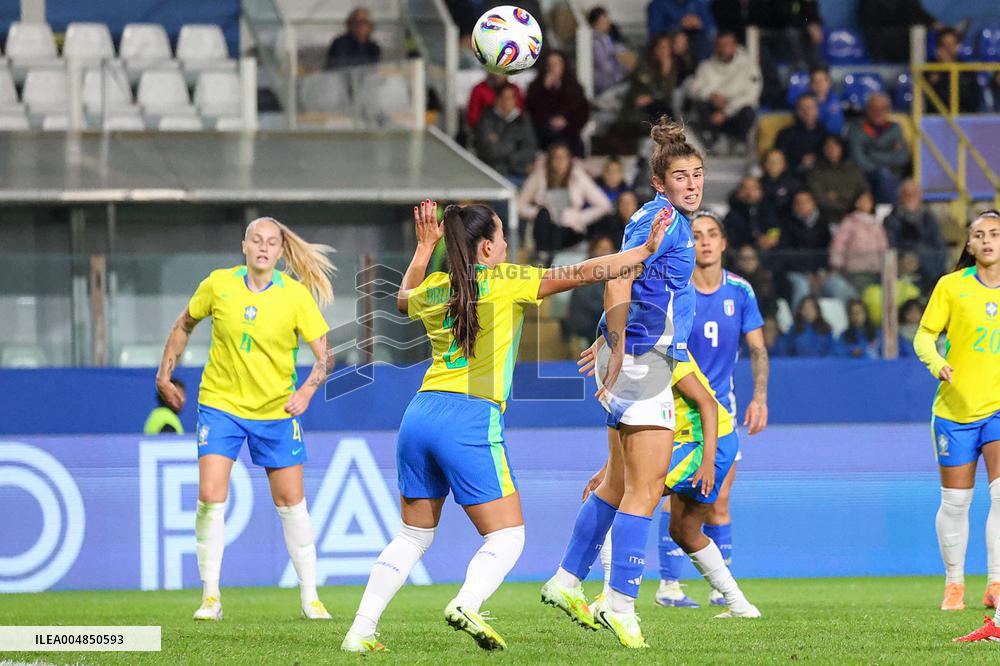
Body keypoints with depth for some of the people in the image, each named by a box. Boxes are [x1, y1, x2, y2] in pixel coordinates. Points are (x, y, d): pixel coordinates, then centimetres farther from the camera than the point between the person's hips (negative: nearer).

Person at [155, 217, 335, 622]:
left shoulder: (296, 295, -10)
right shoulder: (218, 285, -6)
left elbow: (325, 355, -9)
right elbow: (185, 325, 12)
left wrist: (306, 391, -26)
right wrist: (164, 375, 12)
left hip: (276, 409, 0)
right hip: (221, 403, 0)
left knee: (291, 503, 5)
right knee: (210, 497, -11)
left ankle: (309, 598, 15)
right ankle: (210, 596, -1)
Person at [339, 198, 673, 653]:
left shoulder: (432, 289, 15)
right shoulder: (504, 281, 0)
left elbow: (404, 300, 40)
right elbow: (582, 273, 1)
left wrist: (424, 247, 45)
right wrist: (645, 250, 8)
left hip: (420, 412, 6)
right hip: (471, 418, -6)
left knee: (414, 535, 17)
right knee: (506, 537, 0)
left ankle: (360, 631, 9)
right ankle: (466, 605, -27)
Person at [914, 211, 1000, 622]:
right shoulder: (951, 286, -1)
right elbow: (924, 335, -1)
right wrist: (937, 363, -20)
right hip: (955, 407, 0)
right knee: (955, 502, 6)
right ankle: (954, 584, 21)